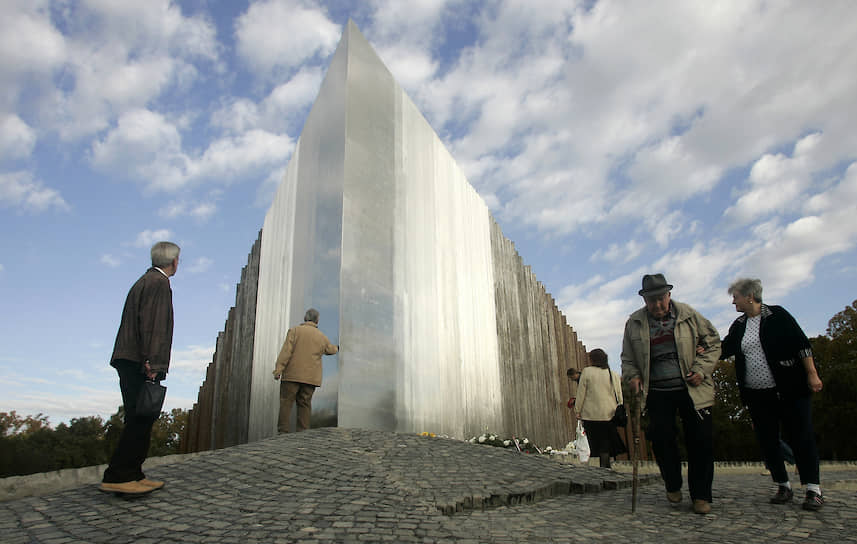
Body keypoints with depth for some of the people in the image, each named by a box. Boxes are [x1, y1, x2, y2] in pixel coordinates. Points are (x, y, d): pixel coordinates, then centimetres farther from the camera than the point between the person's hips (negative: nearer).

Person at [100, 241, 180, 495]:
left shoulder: (145, 281, 22)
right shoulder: (158, 283, -8)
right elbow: (151, 323, -19)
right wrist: (152, 363, -23)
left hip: (130, 362, 10)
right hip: (140, 364, -10)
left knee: (140, 420, 11)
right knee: (140, 420, -8)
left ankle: (133, 475, 14)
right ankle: (117, 477, -6)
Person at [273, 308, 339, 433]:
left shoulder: (294, 331, 0)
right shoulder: (322, 337, 12)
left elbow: (286, 351, -9)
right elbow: (330, 349, 32)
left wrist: (278, 369, -11)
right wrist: (336, 348, 55)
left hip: (292, 375, -3)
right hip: (311, 378, 3)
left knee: (286, 402, 0)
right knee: (305, 404, 7)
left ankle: (283, 432, -6)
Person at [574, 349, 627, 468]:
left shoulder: (587, 372, -5)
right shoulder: (614, 375, 6)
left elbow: (581, 393, -3)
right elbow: (619, 398, 10)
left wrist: (578, 411, 4)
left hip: (591, 415, -3)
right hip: (609, 415, 3)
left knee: (595, 444, 3)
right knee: (606, 446, 9)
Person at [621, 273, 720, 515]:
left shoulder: (689, 315, 1)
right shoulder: (634, 323, 4)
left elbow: (712, 342, 6)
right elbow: (627, 357, 13)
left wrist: (701, 369, -6)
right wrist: (632, 376, -5)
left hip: (692, 389, -1)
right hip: (658, 392, 1)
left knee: (701, 440, -1)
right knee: (661, 438, -4)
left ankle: (701, 496, 15)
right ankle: (673, 486, 22)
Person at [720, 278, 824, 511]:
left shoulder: (777, 315, -5)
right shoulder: (739, 326, 9)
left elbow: (801, 344, -5)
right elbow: (725, 348, 10)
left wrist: (812, 374, -8)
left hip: (789, 390, -5)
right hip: (757, 395, 5)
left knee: (801, 436, -1)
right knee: (767, 440, 7)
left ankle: (813, 490, 7)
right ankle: (783, 486, 18)